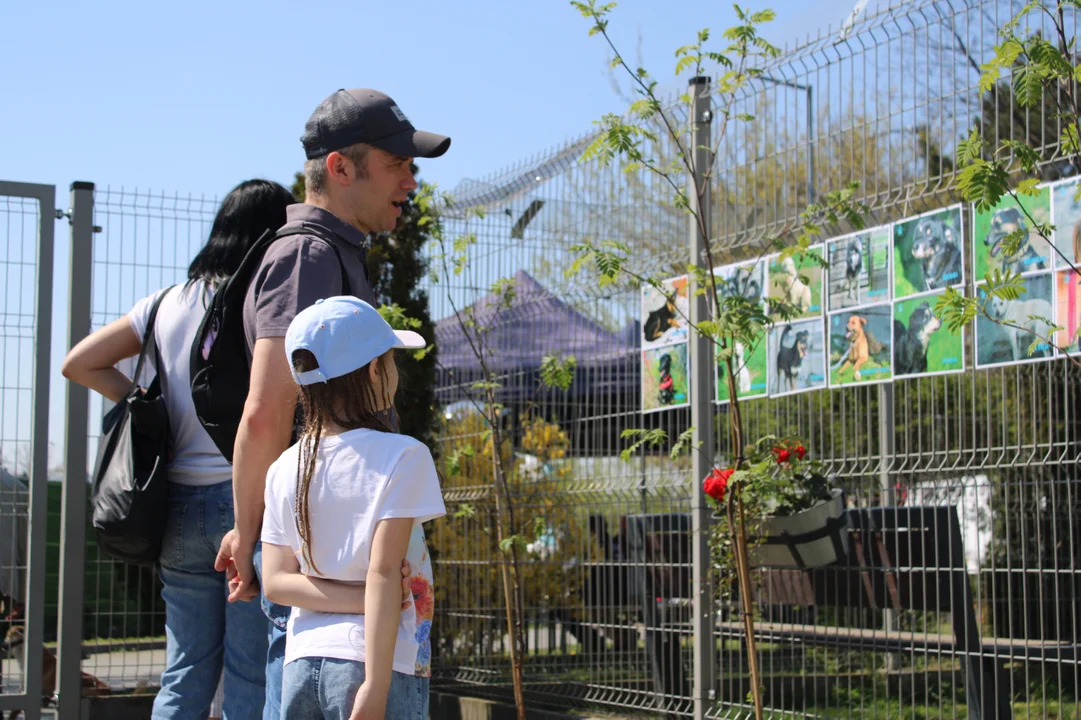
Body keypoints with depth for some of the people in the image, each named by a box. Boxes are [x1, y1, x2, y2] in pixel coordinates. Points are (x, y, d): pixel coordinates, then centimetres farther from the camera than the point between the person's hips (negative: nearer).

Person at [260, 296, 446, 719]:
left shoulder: (285, 469, 8)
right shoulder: (402, 455, -7)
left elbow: (275, 582, 3)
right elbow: (383, 571, -15)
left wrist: (361, 599, -4)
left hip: (300, 665, 5)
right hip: (375, 661, -5)